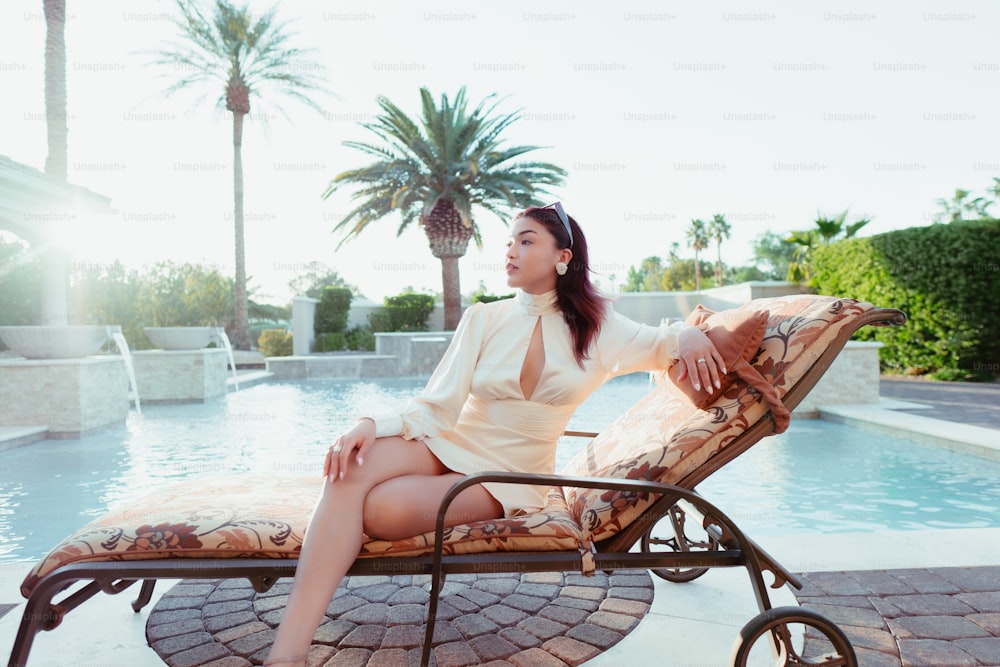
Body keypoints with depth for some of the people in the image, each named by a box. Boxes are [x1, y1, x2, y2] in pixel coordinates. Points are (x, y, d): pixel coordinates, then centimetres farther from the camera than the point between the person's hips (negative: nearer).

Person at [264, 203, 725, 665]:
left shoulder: (596, 328, 4)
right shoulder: (483, 320, 4)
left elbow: (662, 344, 16)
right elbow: (435, 408, -3)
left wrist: (688, 335, -10)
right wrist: (372, 424, -23)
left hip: (509, 477, -1)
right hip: (447, 446, 2)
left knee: (387, 510, -30)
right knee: (352, 467, -31)